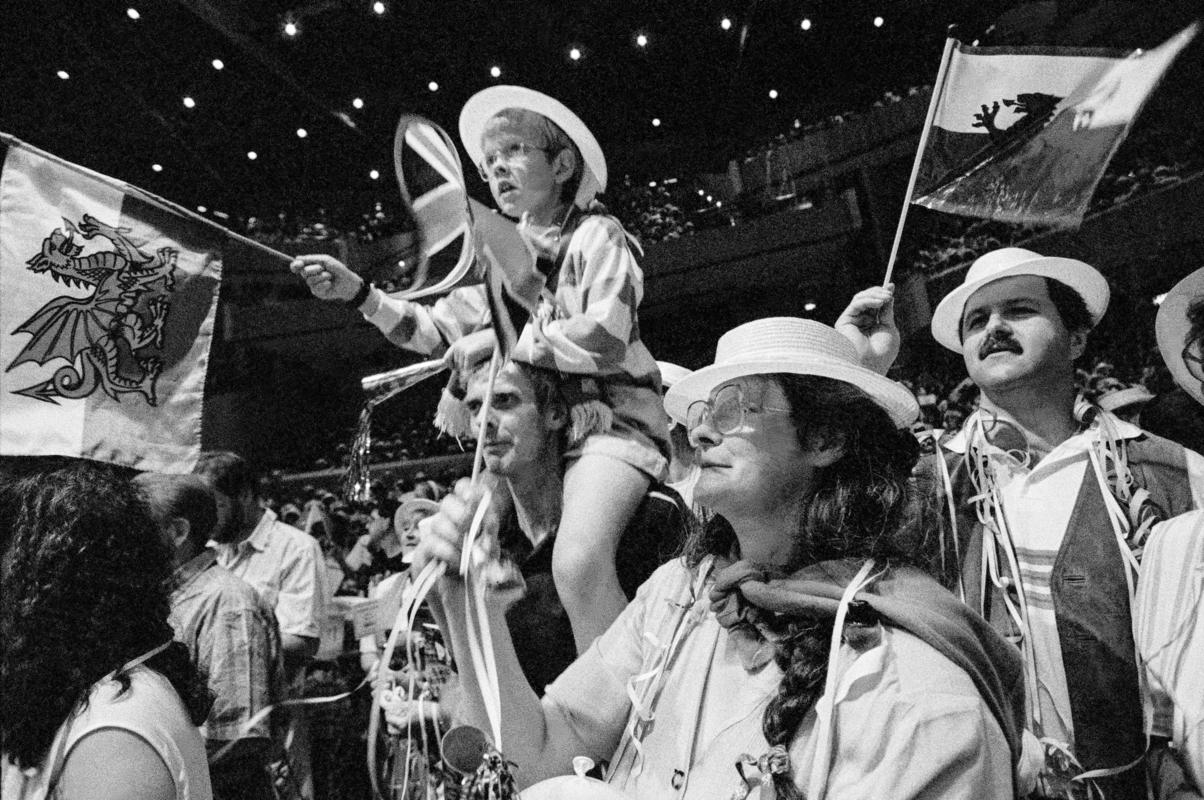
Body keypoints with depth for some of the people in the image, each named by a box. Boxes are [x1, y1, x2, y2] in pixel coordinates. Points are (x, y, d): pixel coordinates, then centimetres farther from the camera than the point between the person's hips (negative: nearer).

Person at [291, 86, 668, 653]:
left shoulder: (596, 234, -4)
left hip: (610, 419, -7)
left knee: (577, 562, -33)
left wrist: (497, 340, -15)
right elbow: (435, 330, 19)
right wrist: (359, 293, 7)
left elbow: (607, 337, -19)